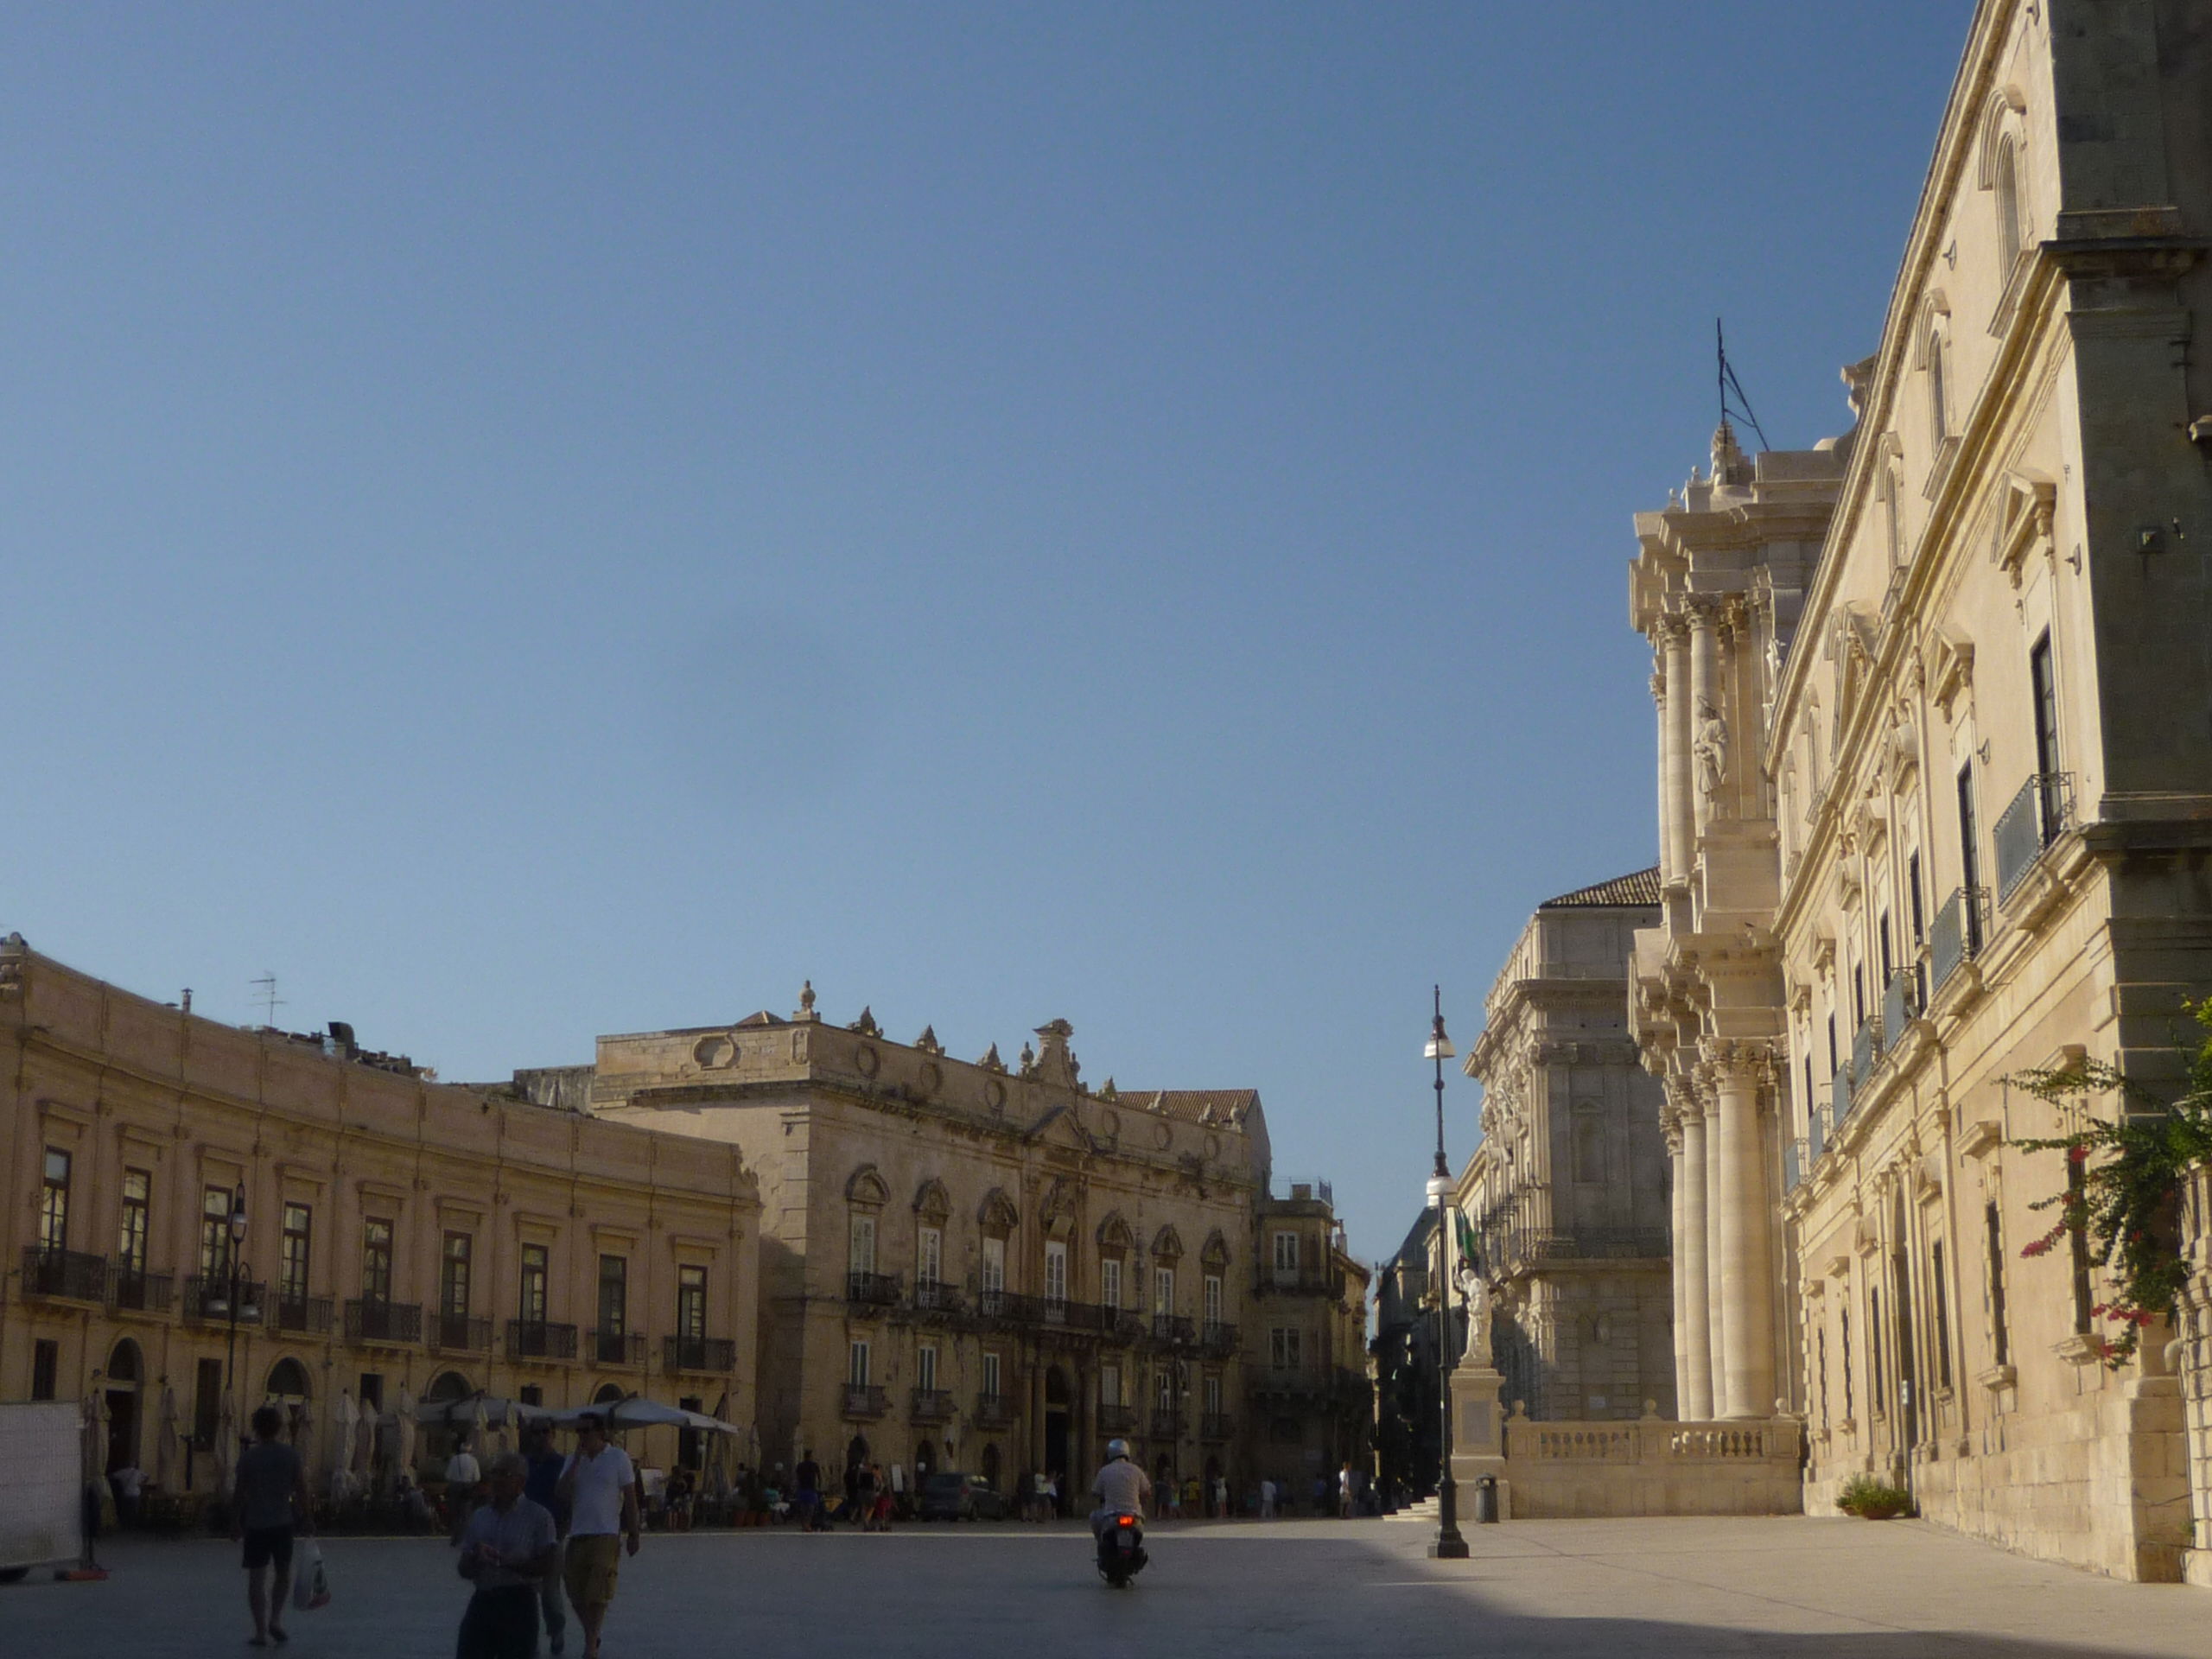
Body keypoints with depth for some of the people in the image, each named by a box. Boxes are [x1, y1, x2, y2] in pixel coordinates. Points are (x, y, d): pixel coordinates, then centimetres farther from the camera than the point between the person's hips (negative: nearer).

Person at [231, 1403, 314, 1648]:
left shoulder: (248, 1457, -4)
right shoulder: (290, 1455, 0)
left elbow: (239, 1493, -5)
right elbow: (302, 1490, -1)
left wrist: (235, 1524, 4)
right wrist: (308, 1520, 7)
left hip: (255, 1525, -1)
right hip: (283, 1523, 1)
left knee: (257, 1578, 3)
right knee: (283, 1573, 19)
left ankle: (261, 1631, 1)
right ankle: (276, 1619, 5)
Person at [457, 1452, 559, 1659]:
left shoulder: (538, 1516, -3)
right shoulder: (479, 1516, 12)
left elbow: (546, 1568, -10)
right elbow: (464, 1569, 12)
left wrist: (502, 1560, -16)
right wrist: (477, 1557, -11)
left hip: (518, 1603, -4)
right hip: (483, 1601, 4)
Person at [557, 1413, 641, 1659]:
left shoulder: (618, 1458, -1)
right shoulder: (574, 1460, 9)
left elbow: (630, 1498, 2)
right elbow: (562, 1494, -4)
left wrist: (633, 1535, 1)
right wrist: (577, 1461, -10)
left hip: (607, 1535, -4)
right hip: (577, 1535, 4)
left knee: (597, 1595, -10)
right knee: (577, 1594, 6)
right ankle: (592, 1638, 26)